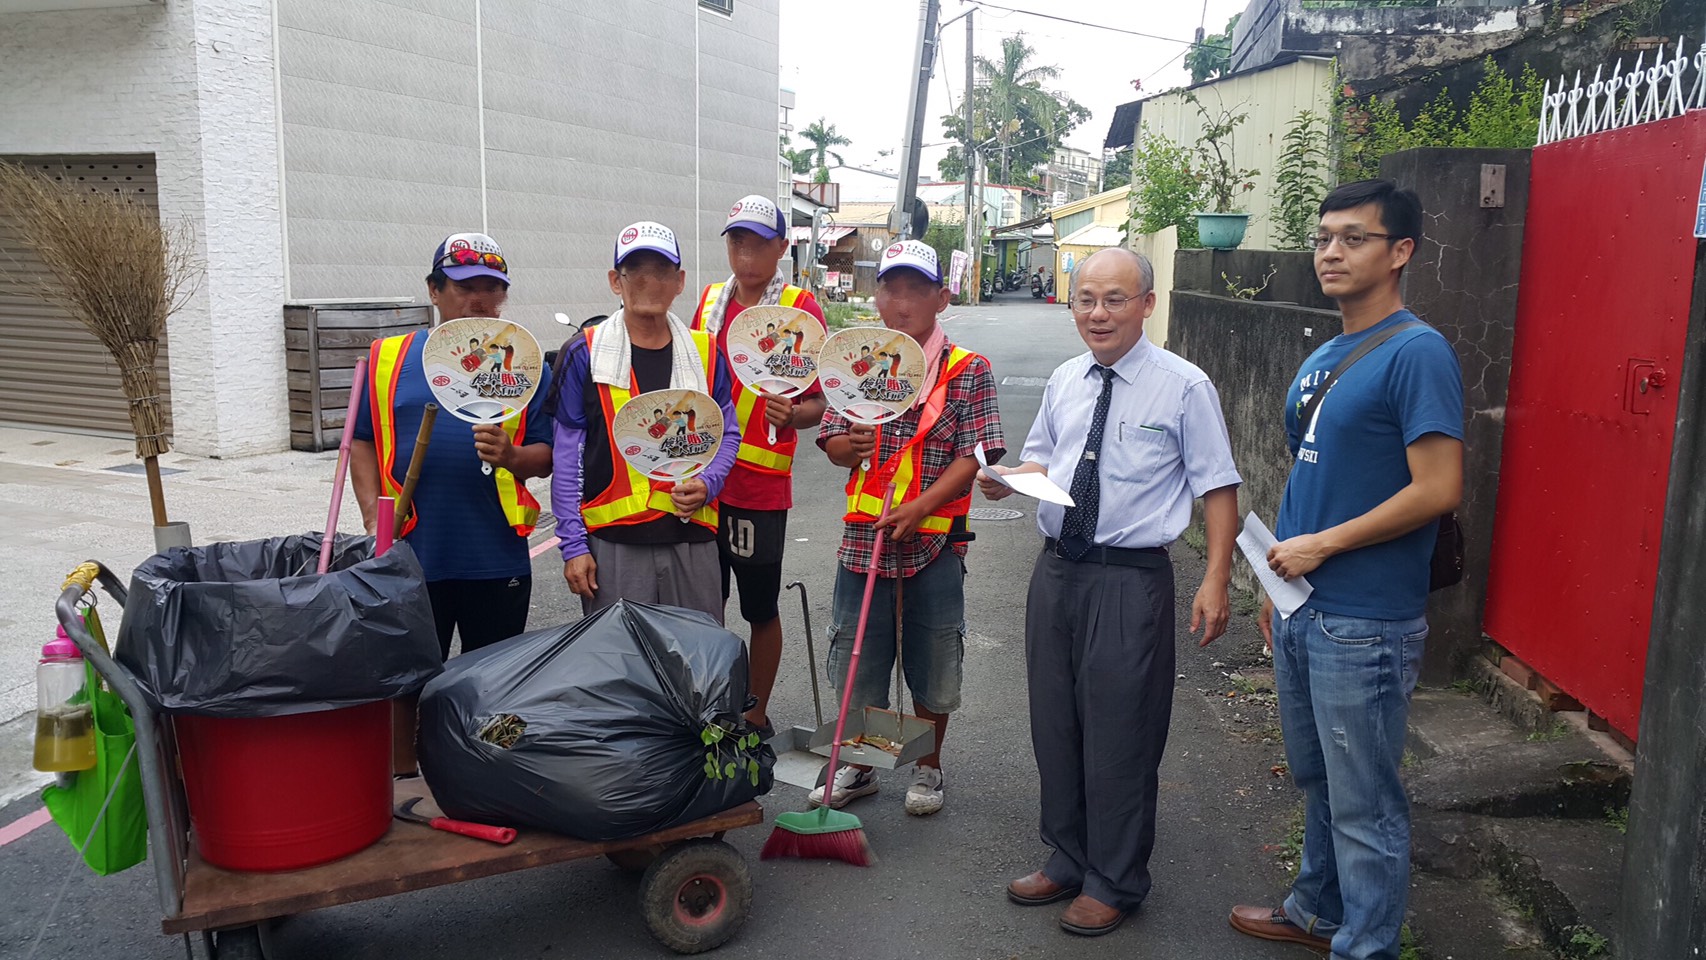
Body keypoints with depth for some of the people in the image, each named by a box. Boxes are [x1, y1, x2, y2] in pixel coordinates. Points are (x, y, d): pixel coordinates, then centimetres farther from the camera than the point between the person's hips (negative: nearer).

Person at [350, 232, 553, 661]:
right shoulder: (388, 357, 6)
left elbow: (546, 457, 2)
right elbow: (362, 443, 6)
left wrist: (511, 456, -19)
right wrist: (373, 516, -7)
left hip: (498, 563, 0)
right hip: (408, 558, 0)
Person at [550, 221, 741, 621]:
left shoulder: (705, 353, 7)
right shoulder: (585, 354, -1)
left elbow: (727, 434, 14)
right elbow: (567, 456, 0)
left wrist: (708, 483, -6)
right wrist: (573, 544, -4)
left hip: (692, 539, 3)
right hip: (613, 542, -2)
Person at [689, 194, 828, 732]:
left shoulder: (800, 308, -7)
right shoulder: (710, 301, 9)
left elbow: (820, 402, -8)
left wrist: (791, 414, -28)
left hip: (760, 487, -5)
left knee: (761, 610, 7)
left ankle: (756, 718, 23)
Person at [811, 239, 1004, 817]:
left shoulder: (968, 371, -3)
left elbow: (974, 456, -8)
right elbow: (831, 441, 10)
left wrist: (920, 506, -20)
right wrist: (847, 445, -15)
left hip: (935, 541, -2)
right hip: (863, 536, 3)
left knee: (933, 662, 10)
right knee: (859, 659, 12)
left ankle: (927, 769, 30)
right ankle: (858, 766, 31)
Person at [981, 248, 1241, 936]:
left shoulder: (1184, 387, -8)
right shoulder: (1064, 381, 8)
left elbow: (1218, 487, -8)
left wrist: (1215, 580, -16)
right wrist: (1009, 479, -1)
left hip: (1130, 580, -6)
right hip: (1056, 571, 6)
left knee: (1119, 734, 4)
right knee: (1054, 724, 16)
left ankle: (1115, 882, 25)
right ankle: (1067, 860, 36)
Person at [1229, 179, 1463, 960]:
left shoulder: (1417, 353, -15)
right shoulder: (1322, 358, 12)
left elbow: (1438, 489, -21)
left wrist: (1321, 545, -16)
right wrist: (1278, 585, 16)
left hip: (1365, 625, -9)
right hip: (1304, 612, 9)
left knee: (1364, 801, 5)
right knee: (1315, 779, 22)